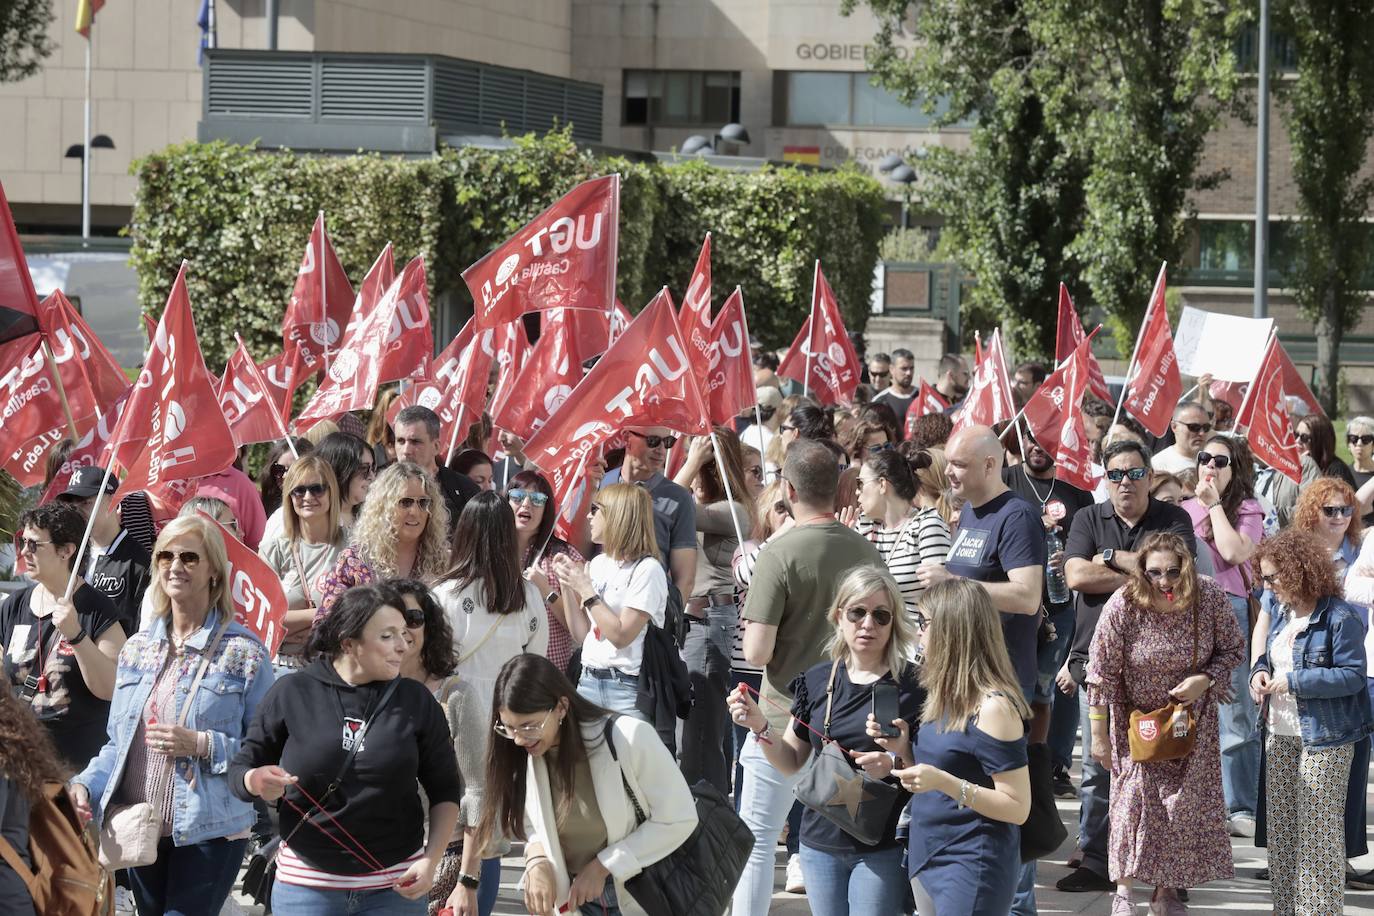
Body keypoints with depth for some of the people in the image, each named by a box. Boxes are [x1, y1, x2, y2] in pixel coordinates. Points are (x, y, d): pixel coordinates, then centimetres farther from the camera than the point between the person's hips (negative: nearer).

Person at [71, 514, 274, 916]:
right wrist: (87, 785, -1)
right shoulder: (137, 648, 11)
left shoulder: (243, 652, -6)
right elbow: (119, 743, 16)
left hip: (208, 835, -6)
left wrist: (204, 745, -20)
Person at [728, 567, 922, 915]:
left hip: (882, 848, -4)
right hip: (820, 842, 4)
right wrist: (760, 727, -3)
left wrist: (898, 759, -25)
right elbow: (792, 764, 13)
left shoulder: (912, 686, -8)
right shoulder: (817, 681, 5)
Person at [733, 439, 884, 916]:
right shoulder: (866, 551, -1)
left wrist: (753, 615, 1)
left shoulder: (779, 555, -17)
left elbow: (757, 652, -19)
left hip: (786, 717, -5)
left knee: (757, 837, 5)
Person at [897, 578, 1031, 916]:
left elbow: (1017, 808, -18)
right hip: (927, 860, 9)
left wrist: (944, 782, -26)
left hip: (971, 868, -9)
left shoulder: (992, 707, -16)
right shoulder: (947, 697, 12)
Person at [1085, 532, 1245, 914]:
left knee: (1188, 801, 5)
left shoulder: (1211, 597, -22)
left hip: (1192, 717, 2)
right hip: (1137, 715, -2)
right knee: (1134, 793, -9)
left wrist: (1206, 679, -24)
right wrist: (1099, 736, -13)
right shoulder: (1122, 606, -27)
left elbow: (1233, 648, -5)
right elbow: (1101, 674, -18)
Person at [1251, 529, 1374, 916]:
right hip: (1281, 736, 8)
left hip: (1324, 739, -8)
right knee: (1281, 827, 11)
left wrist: (1294, 681, -21)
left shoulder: (1339, 618, -16)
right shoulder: (1283, 611, 10)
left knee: (1318, 831, -4)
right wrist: (1261, 672, 0)